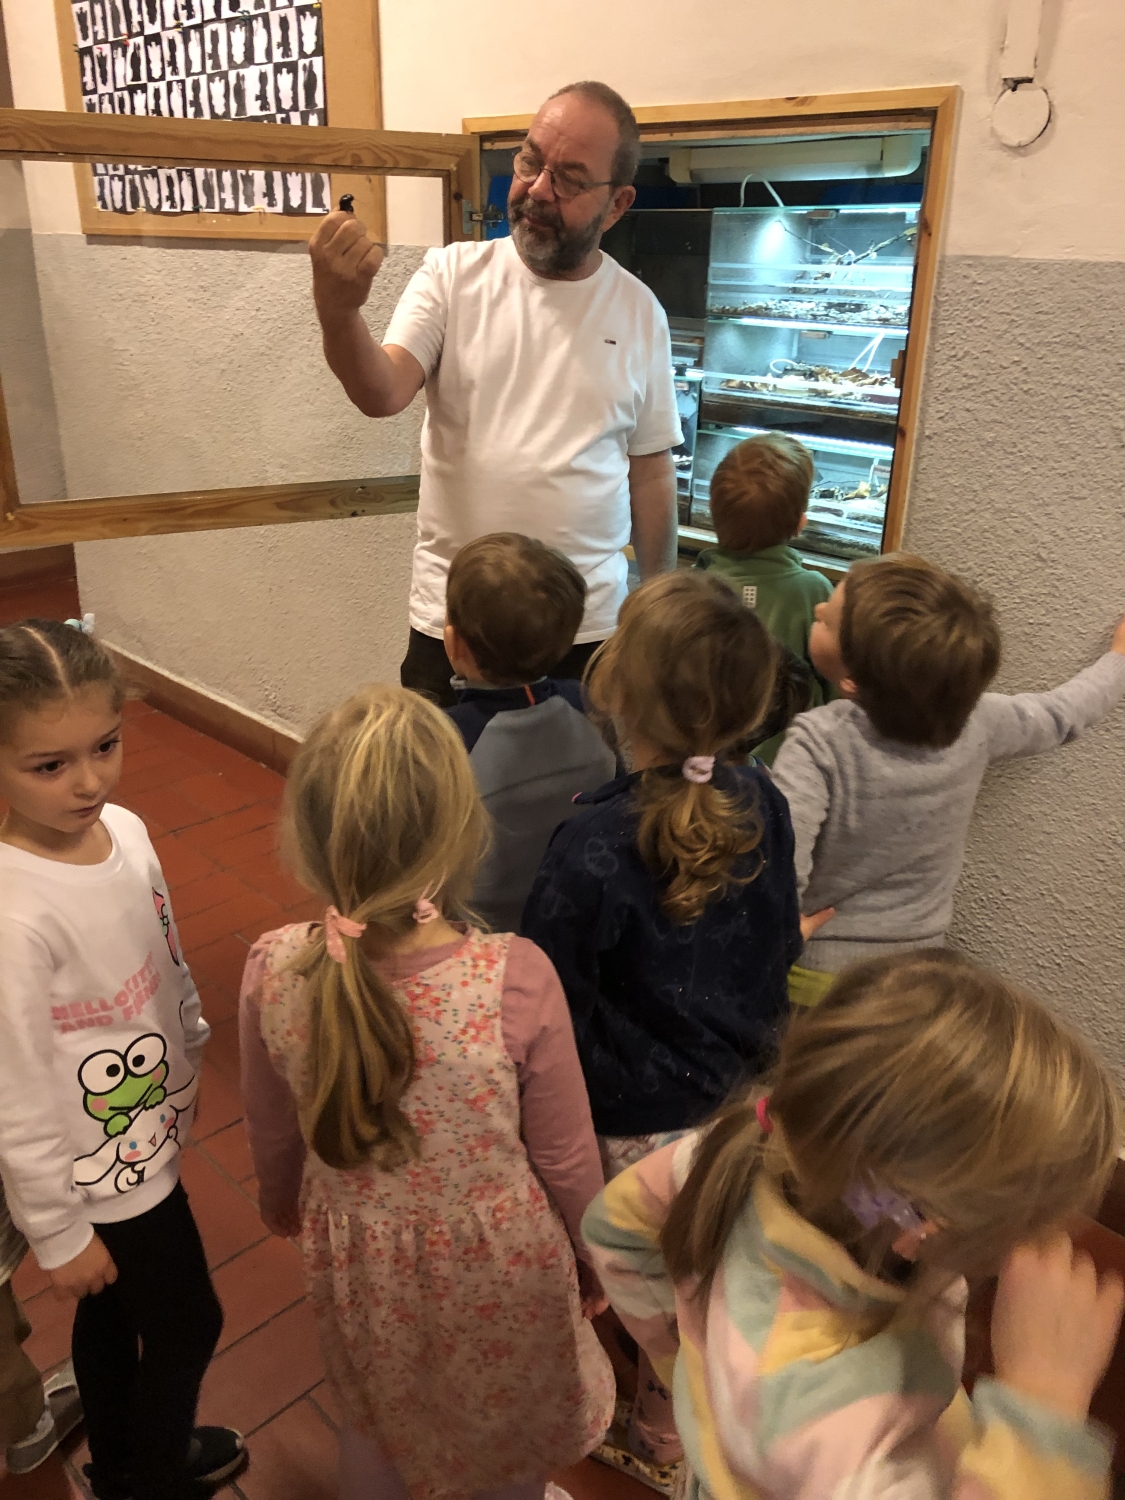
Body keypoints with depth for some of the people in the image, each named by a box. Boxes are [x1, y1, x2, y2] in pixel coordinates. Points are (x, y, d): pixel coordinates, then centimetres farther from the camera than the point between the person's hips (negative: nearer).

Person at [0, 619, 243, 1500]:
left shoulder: (124, 830, -12)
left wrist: (192, 1056, 17)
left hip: (148, 1132, 6)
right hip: (99, 1178, -6)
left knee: (112, 1313, 28)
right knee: (187, 1326, 16)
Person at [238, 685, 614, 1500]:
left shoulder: (274, 972, -25)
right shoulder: (517, 980, -34)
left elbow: (275, 1134, -6)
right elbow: (565, 1160, -18)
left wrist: (283, 1203, 17)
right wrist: (593, 1263, 3)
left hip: (359, 1257, 2)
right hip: (500, 1259, -2)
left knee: (373, 1420, 33)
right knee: (510, 1431, 31)